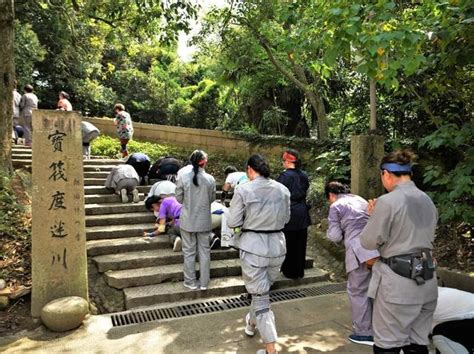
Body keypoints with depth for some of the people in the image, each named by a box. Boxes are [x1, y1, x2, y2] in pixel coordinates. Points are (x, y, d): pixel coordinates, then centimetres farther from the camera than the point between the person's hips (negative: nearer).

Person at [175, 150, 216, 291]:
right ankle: (204, 283, 20)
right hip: (204, 221, 0)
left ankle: (191, 282, 21)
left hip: (188, 221, 0)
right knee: (204, 251, 12)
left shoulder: (183, 178, -12)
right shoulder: (210, 179, -11)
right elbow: (212, 199, 1)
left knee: (189, 252, 12)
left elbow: (179, 199, -2)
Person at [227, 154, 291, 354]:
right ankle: (252, 323, 49)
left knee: (260, 296, 4)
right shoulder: (283, 189, 1)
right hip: (277, 245, 5)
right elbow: (285, 219, 12)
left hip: (253, 246, -5)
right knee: (262, 289, 25)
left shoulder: (243, 190, -11)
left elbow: (233, 222, -8)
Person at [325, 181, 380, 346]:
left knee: (358, 291, 7)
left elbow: (335, 236, 0)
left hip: (360, 250, -7)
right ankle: (375, 326, 30)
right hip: (377, 247, 7)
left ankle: (365, 333, 14)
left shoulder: (336, 206, 2)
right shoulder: (361, 200, 22)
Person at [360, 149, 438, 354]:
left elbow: (368, 242, -11)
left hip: (397, 282, -7)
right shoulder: (427, 201, 8)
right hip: (426, 279, 7)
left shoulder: (387, 201, -15)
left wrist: (373, 216, 6)